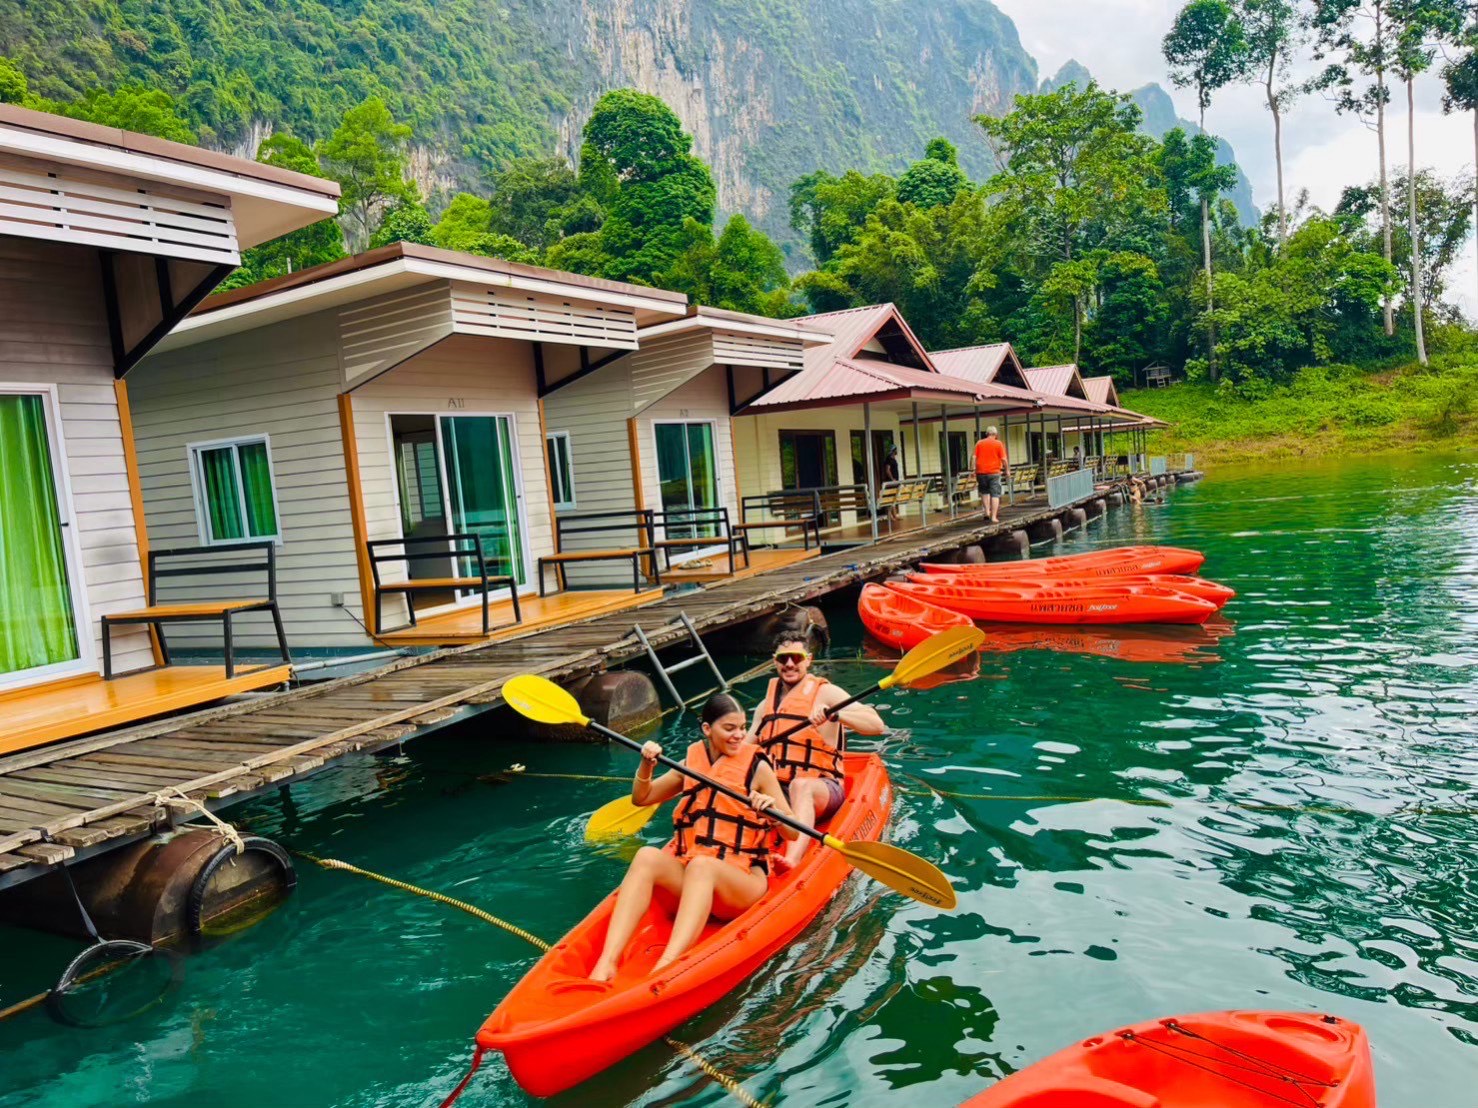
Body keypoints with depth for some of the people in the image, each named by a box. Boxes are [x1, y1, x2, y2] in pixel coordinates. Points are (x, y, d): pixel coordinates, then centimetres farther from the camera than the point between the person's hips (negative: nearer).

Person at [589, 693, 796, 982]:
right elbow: (641, 798, 19)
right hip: (686, 877, 3)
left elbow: (793, 832, -1)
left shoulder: (758, 768, 3)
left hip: (742, 880, -3)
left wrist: (772, 813, -22)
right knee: (647, 855, -28)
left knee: (702, 864, -36)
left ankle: (665, 967, -55)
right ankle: (606, 962, -43)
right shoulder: (690, 763, 12)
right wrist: (646, 765, 0)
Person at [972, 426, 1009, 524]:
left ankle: (987, 511, 11)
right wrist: (1007, 470, 7)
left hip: (981, 472, 2)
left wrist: (975, 472, 6)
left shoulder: (979, 444, 6)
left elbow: (975, 458, 1)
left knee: (984, 492, 21)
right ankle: (994, 517, -3)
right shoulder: (999, 444, 0)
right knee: (995, 494, 1)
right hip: (994, 472, -2)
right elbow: (1004, 459, -4)